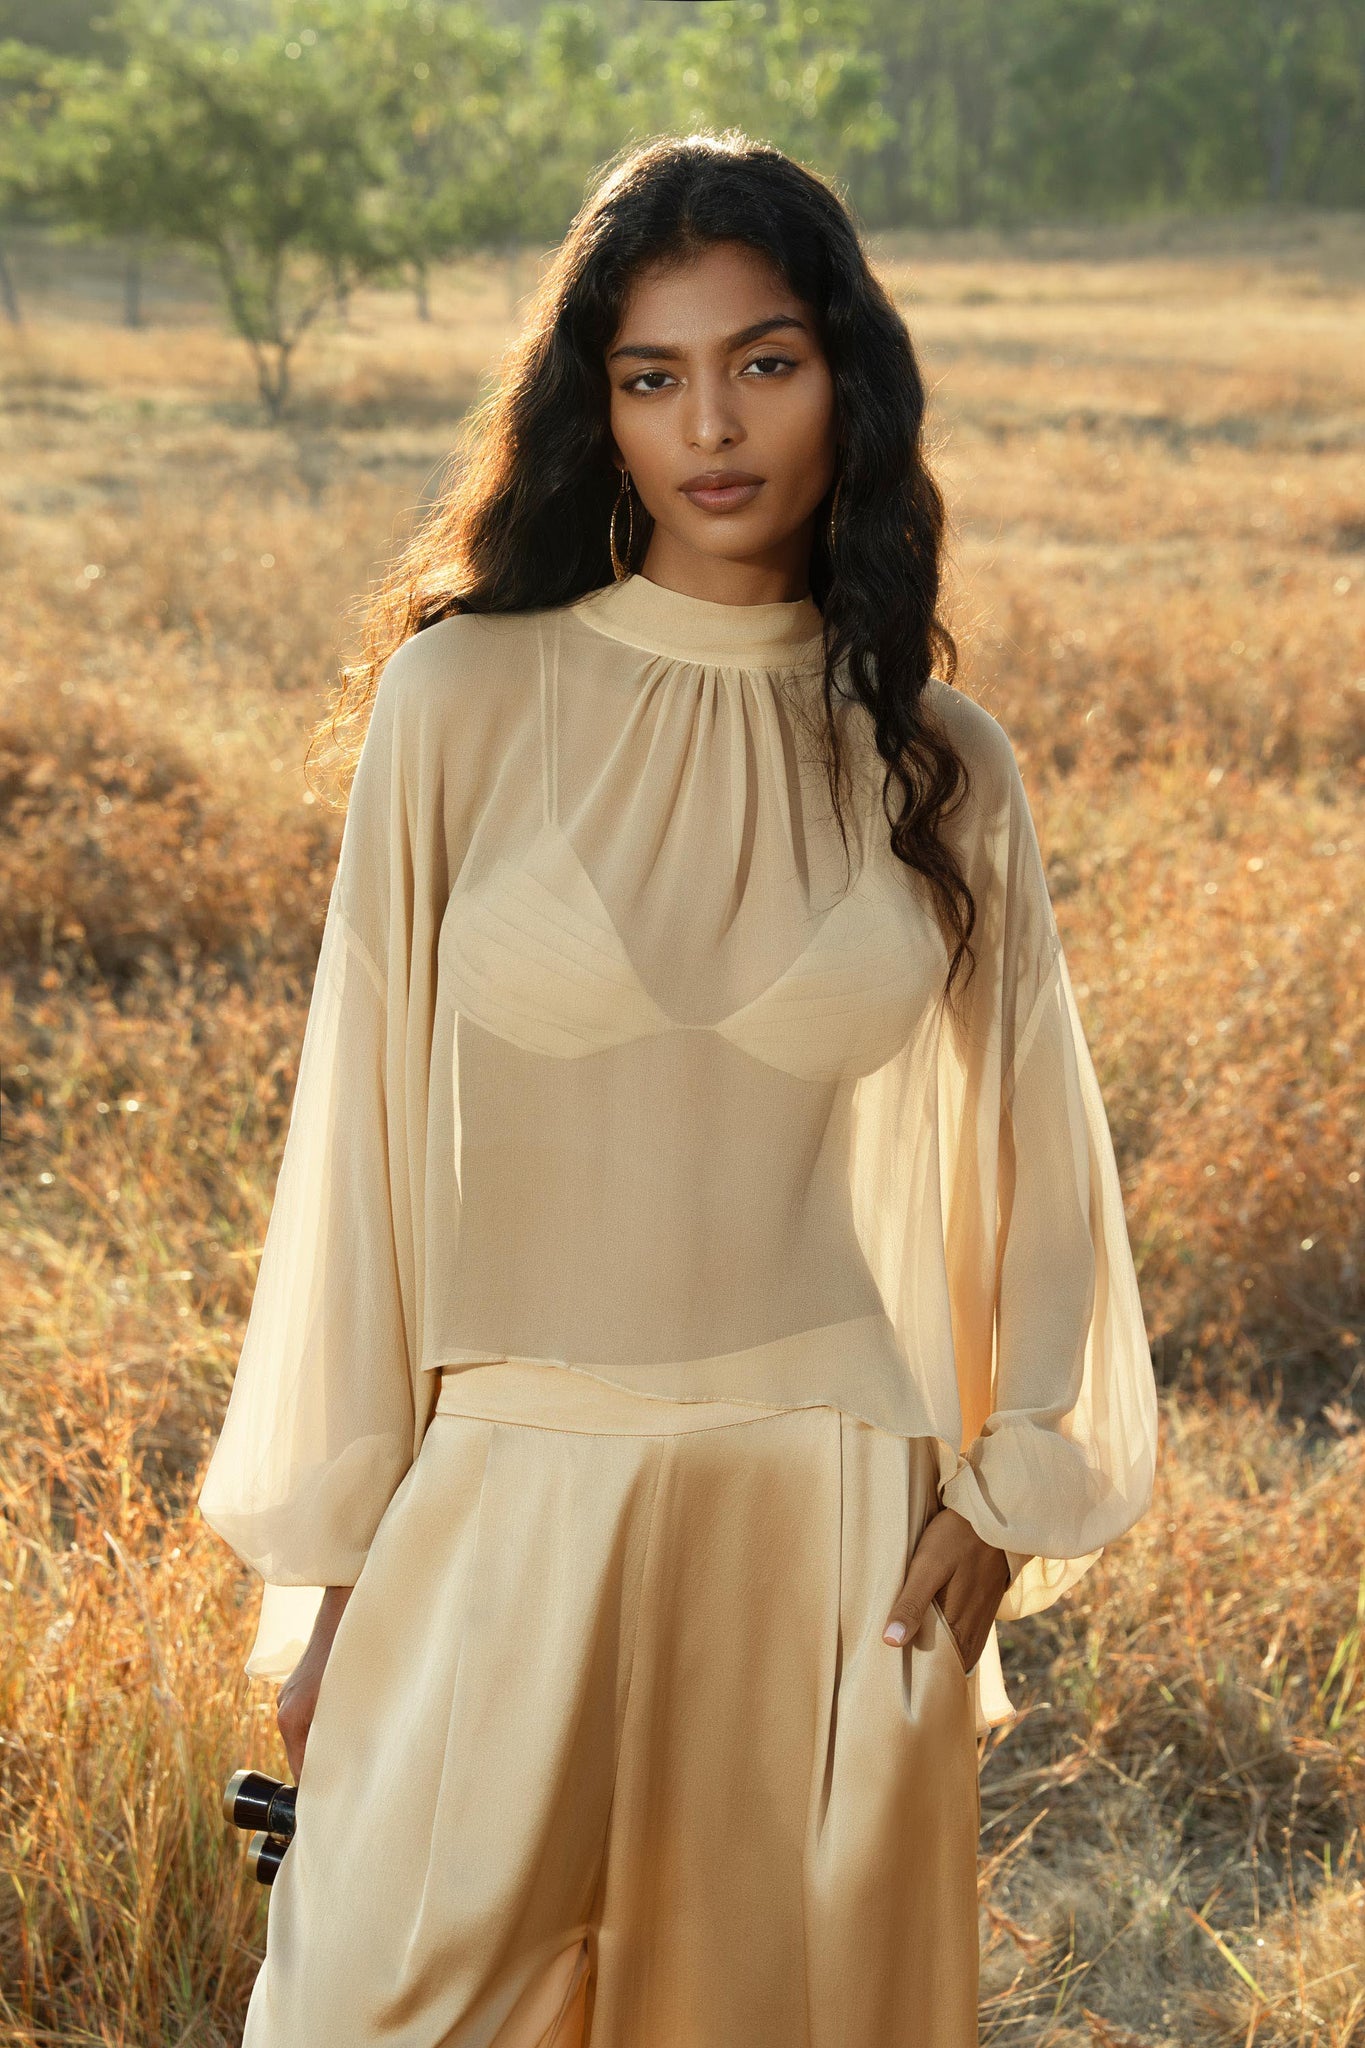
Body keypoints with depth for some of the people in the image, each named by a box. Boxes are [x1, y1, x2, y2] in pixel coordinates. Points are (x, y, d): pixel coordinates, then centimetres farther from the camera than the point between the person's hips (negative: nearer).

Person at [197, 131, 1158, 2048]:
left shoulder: (942, 763, 4)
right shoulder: (466, 701, -3)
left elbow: (1030, 1163, 12)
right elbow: (360, 1122, 0)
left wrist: (1004, 1491, 5)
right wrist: (326, 1560, 1)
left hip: (839, 1527, 2)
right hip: (508, 1508, -1)